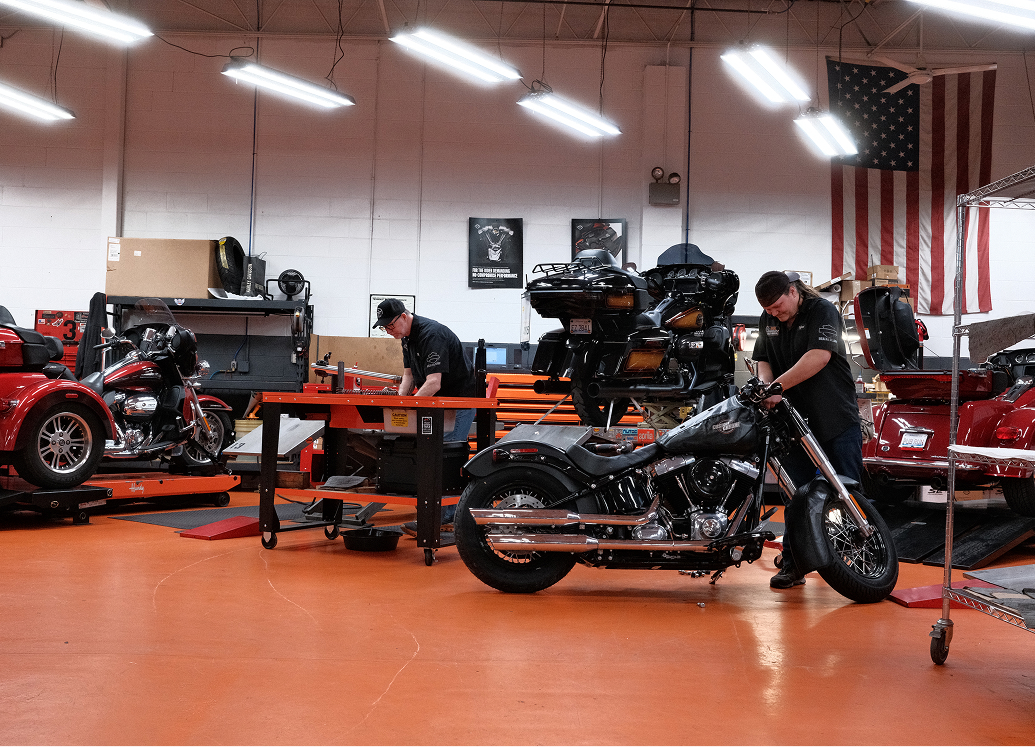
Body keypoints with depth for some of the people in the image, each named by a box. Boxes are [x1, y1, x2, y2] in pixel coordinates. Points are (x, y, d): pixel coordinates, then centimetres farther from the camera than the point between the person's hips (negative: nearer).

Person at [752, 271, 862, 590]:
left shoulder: (823, 311, -11)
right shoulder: (767, 321, 10)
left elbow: (819, 357, -25)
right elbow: (763, 359, 11)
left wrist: (777, 387, -28)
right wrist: (766, 386, -13)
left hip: (837, 418, -5)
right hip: (795, 419, 5)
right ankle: (794, 564, 13)